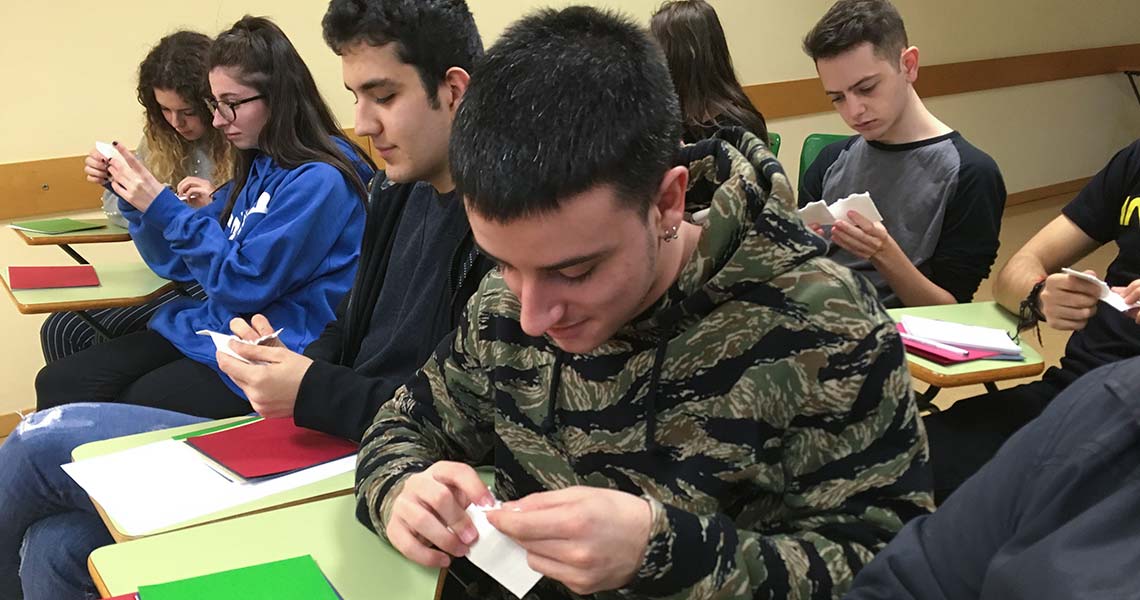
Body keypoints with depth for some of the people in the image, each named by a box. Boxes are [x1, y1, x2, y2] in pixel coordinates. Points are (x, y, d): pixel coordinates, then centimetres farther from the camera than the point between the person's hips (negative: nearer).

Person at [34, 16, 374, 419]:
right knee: (57, 385, -2)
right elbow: (179, 263, 18)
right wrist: (130, 194, 4)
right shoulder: (257, 167, 13)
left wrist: (163, 207, -17)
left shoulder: (320, 182, -16)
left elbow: (241, 285, -19)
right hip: (209, 325, 9)